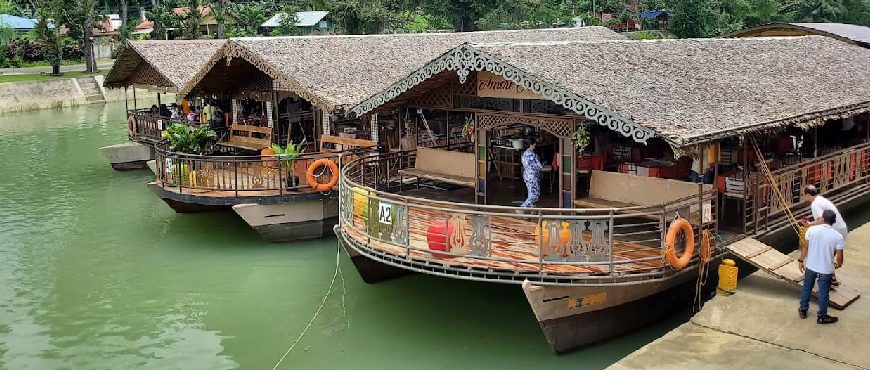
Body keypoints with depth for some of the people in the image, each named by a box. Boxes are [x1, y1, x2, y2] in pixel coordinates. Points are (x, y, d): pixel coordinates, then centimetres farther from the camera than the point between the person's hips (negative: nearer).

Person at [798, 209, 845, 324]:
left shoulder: (812, 229, -12)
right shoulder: (838, 236, -15)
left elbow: (805, 247, -5)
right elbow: (839, 256, -11)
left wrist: (801, 260, 8)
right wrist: (838, 264, 11)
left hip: (810, 266, 2)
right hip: (826, 269, -2)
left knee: (806, 288, 20)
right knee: (823, 293, 13)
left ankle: (803, 310, 33)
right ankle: (822, 316, 25)